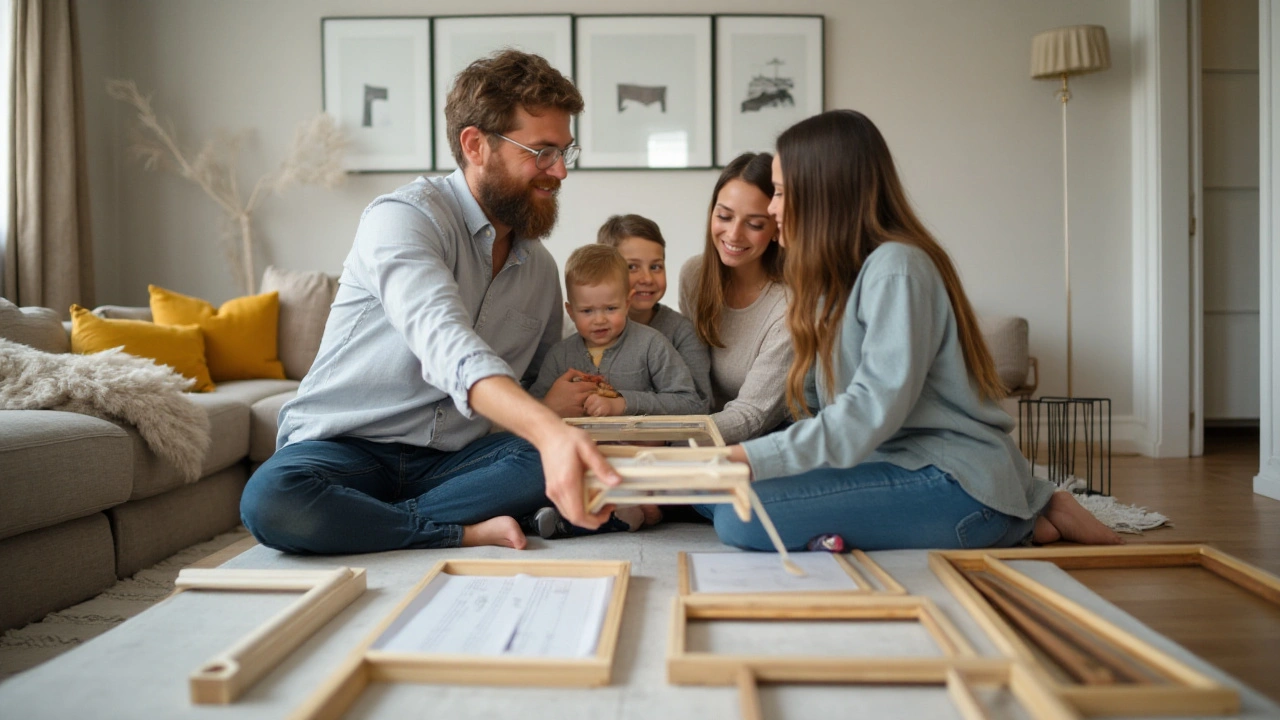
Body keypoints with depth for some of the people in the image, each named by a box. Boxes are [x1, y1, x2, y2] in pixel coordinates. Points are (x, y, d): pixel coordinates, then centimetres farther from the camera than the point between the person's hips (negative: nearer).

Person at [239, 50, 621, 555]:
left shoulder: (541, 268, 10)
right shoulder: (405, 216, -14)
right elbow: (447, 345, -34)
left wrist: (550, 406, -4)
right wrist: (548, 431, -50)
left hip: (448, 461, 5)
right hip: (341, 449, -5)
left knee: (569, 466, -23)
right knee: (270, 500, -37)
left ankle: (357, 524, -18)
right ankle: (468, 532, -22)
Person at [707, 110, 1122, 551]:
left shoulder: (896, 268, -14)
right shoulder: (839, 274, 16)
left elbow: (872, 413, -23)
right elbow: (817, 402, 8)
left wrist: (752, 459, -25)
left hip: (954, 482, -9)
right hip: (895, 463, 9)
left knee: (741, 517, -25)